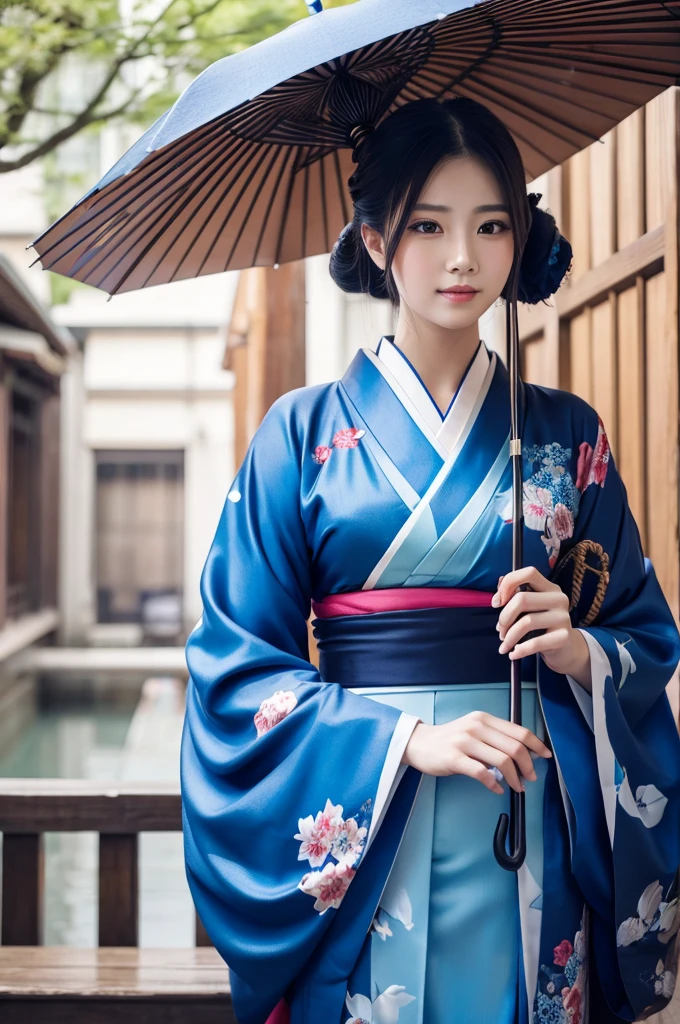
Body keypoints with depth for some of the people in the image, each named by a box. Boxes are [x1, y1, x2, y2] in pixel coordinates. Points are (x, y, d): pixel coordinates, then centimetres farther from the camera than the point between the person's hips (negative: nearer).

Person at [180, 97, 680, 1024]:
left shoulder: (567, 435, 7)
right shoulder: (304, 432, 1)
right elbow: (237, 662, -4)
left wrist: (578, 649, -12)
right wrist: (409, 738, -15)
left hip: (529, 835, 2)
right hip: (359, 833, -1)